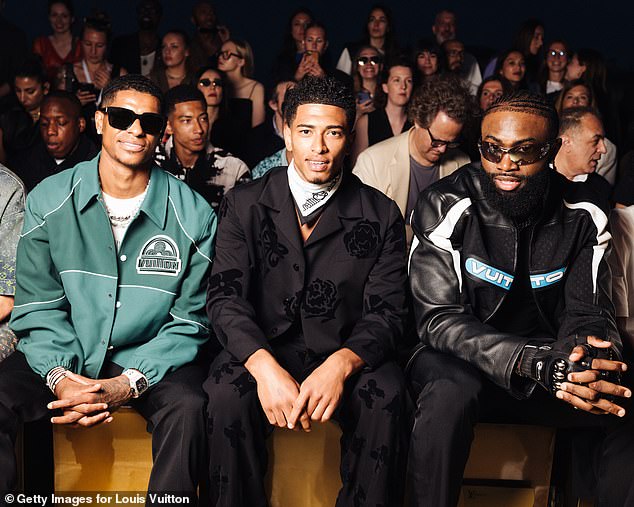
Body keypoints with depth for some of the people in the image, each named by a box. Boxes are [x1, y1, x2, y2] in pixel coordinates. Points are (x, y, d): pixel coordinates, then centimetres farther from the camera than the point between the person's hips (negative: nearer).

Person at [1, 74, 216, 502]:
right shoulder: (49, 201, -1)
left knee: (188, 407, -31)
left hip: (149, 359, -1)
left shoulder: (194, 215, -5)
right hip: (65, 358, 2)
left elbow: (189, 322, -4)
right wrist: (60, 376, -17)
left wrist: (129, 383, -18)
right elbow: (38, 306, 0)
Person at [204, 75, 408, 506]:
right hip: (262, 349, 0)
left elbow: (386, 311, -3)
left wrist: (341, 365, -25)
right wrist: (264, 366, -25)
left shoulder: (381, 215, 3)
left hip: (346, 354, 1)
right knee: (227, 395, -30)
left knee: (387, 396, -29)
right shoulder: (244, 204, 4)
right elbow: (225, 296, -5)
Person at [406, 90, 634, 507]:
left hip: (548, 364, 4)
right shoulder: (446, 207, -13)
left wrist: (591, 359, -30)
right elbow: (440, 319, -18)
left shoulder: (584, 216, -2)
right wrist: (537, 364, -33)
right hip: (460, 362, -3)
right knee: (452, 391, -36)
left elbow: (588, 312, -2)